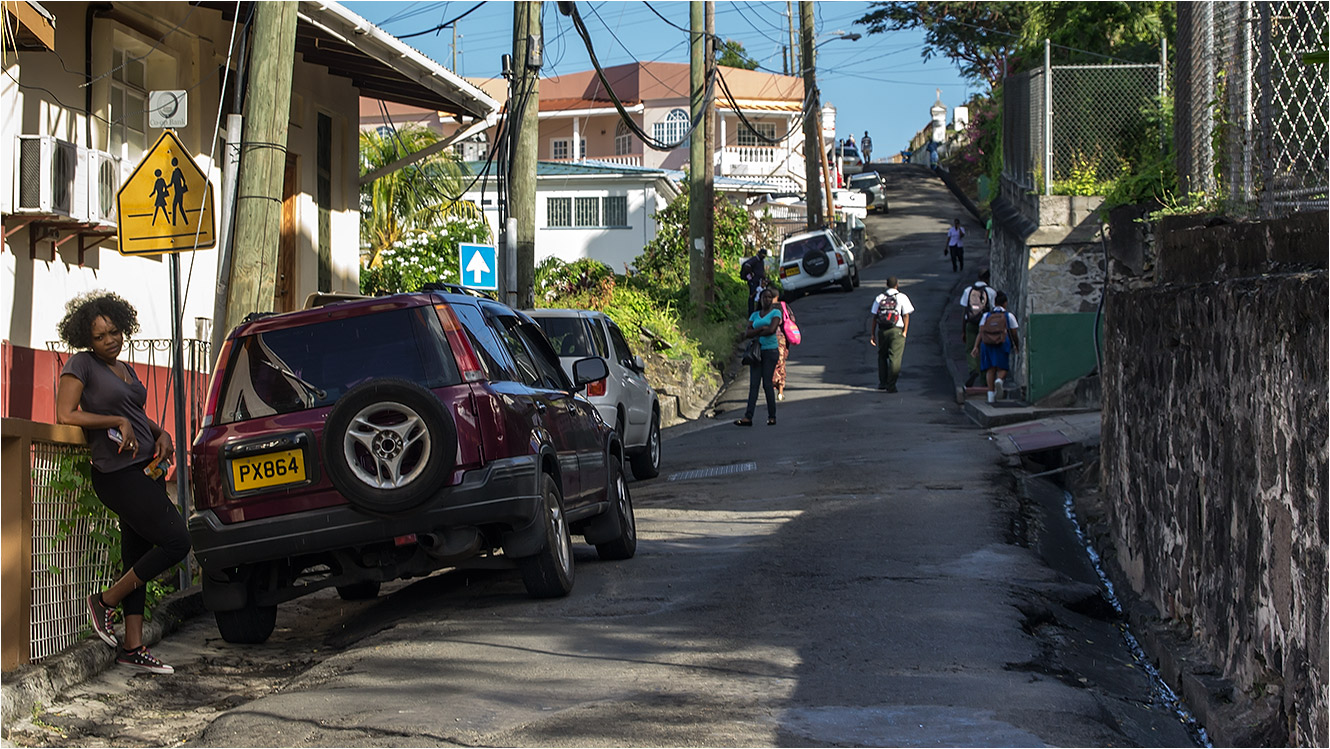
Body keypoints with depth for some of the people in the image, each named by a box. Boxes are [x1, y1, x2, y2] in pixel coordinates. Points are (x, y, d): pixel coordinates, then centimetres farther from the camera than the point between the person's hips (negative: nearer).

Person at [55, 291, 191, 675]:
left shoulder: (125, 370, 17)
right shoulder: (81, 364, -5)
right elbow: (65, 415, -13)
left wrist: (161, 434, 7)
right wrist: (117, 422, -15)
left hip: (146, 470, 8)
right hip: (118, 474, -8)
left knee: (138, 556, 8)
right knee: (176, 541, -14)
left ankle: (133, 648, 12)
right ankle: (105, 602, -1)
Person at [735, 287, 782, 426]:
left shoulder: (775, 313, 2)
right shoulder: (754, 315, 16)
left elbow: (771, 330, -13)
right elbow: (747, 334, 6)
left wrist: (754, 333, -2)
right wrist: (762, 329, -9)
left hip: (770, 350, -4)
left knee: (767, 383, -8)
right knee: (753, 384, -4)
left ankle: (772, 416, 0)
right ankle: (748, 417, -13)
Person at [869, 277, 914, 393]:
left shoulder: (879, 298, 9)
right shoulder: (902, 297, 0)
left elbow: (874, 317, 8)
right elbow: (906, 315, -5)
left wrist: (873, 333, 11)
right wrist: (905, 331, -3)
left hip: (882, 331, 3)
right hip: (897, 331, -3)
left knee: (882, 356, 20)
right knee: (894, 358, -2)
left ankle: (882, 382, 21)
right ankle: (891, 385, -7)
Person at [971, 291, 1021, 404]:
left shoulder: (986, 316, 11)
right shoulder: (1009, 316, 6)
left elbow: (980, 332, 1)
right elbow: (1014, 334, 7)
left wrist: (976, 347, -2)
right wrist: (1017, 346, 21)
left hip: (987, 344, 2)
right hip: (1003, 344, -2)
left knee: (990, 369, 8)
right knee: (1002, 368, 4)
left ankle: (991, 394, 1)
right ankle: (999, 379, -30)